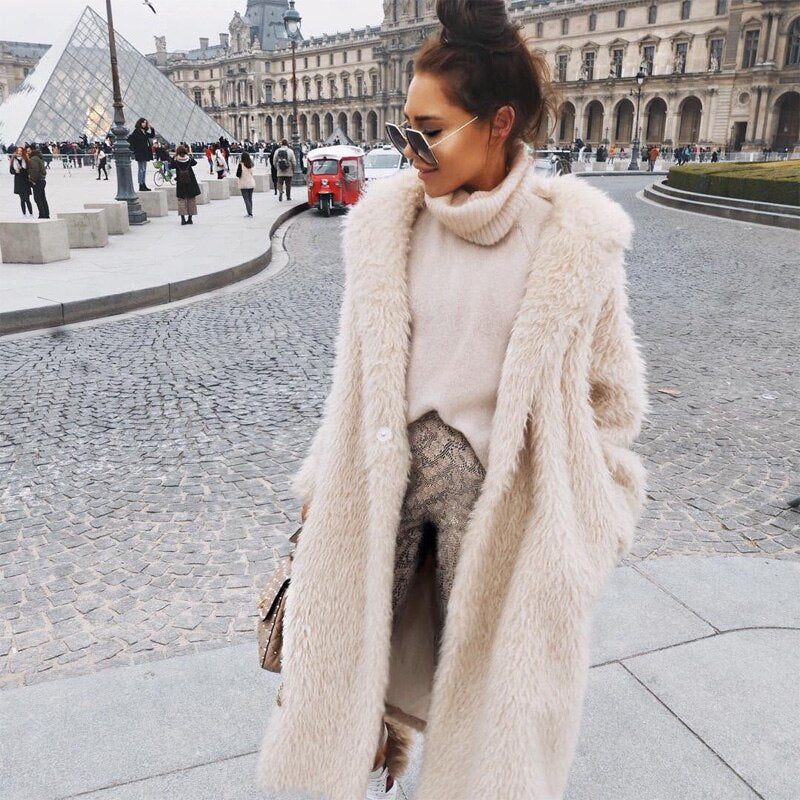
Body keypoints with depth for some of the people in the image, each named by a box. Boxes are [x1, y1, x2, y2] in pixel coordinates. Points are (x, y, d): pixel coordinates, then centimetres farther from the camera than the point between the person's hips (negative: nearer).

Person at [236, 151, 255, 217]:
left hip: (244, 184, -5)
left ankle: (250, 213, -13)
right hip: (251, 184, 5)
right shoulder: (251, 165, 0)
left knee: (246, 199, -3)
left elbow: (238, 175, -11)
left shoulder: (241, 165, -12)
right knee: (250, 199, 13)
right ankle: (250, 213, 17)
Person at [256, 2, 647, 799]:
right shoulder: (388, 220, -4)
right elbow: (358, 368, 5)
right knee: (356, 636, 18)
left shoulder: (573, 239, -11)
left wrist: (593, 513, 1)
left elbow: (607, 385, -1)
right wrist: (323, 481, 9)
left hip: (497, 489, -2)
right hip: (382, 476, 3)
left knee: (481, 659, 17)